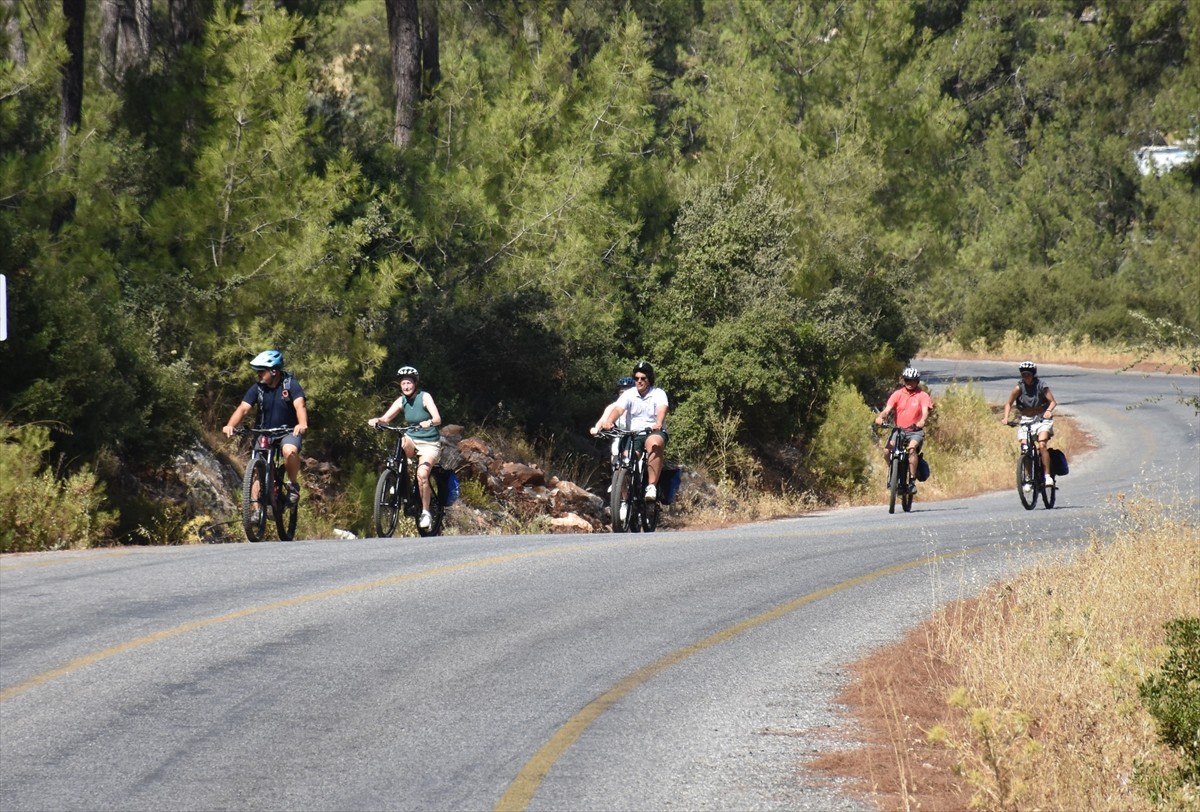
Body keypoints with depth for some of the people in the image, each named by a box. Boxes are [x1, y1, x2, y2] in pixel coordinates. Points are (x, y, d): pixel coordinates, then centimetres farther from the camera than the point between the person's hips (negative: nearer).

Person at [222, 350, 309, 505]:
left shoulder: (290, 384, -14)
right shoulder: (258, 387, -5)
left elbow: (300, 405, -30)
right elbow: (243, 408, -15)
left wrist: (302, 424, -51)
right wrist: (230, 425, -35)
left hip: (289, 432, -4)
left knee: (289, 451, -35)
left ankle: (293, 485, -11)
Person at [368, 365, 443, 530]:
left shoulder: (424, 397, -13)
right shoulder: (402, 401, 0)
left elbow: (438, 419, -24)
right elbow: (386, 418, -7)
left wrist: (429, 422, -46)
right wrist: (376, 420, -29)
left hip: (430, 444, -4)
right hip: (413, 441, 4)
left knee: (422, 474, -24)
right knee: (404, 441, -33)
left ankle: (426, 512, -11)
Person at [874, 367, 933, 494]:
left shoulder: (922, 395, -2)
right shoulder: (898, 394, 3)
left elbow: (925, 411, -16)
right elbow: (887, 409, -6)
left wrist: (922, 421, -39)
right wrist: (880, 417, -28)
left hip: (916, 431, -3)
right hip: (899, 429, 3)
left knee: (912, 448, -34)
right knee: (886, 451, -20)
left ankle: (912, 481, -25)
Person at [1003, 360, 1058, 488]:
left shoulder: (1041, 385, -9)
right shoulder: (1019, 388, -6)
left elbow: (1052, 401, -12)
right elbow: (1009, 403, -2)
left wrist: (1049, 410, -33)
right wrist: (1006, 417, -19)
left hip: (1042, 419, -3)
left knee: (1042, 445, -22)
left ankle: (1048, 476, -19)